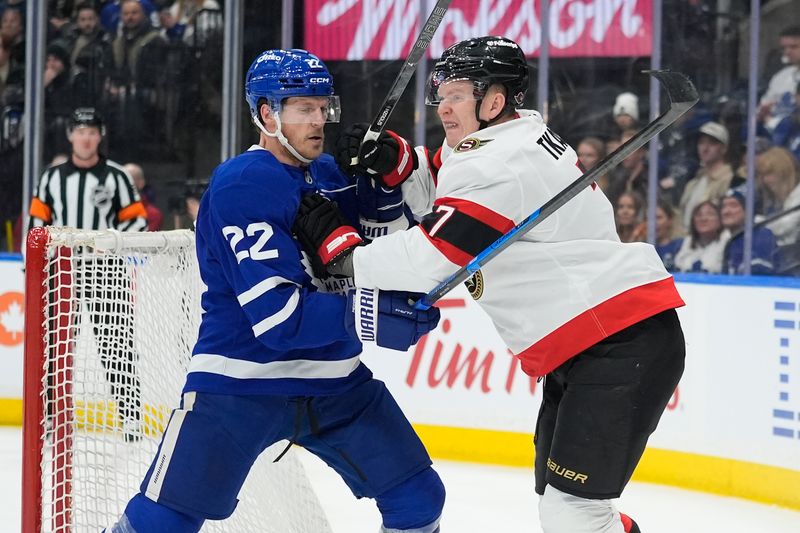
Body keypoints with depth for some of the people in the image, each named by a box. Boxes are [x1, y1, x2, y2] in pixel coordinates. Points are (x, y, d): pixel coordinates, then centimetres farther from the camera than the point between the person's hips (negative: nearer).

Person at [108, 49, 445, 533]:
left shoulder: (329, 173, 7)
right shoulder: (242, 185, -16)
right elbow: (277, 314, -24)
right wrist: (367, 315, -33)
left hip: (335, 381, 7)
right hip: (241, 380, -7)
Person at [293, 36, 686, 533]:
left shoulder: (499, 166, -19)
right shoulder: (518, 133, 11)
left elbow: (429, 263, -20)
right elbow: (440, 189, 24)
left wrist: (337, 245, -9)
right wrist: (392, 161, 4)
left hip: (623, 344, -11)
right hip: (583, 348, 11)